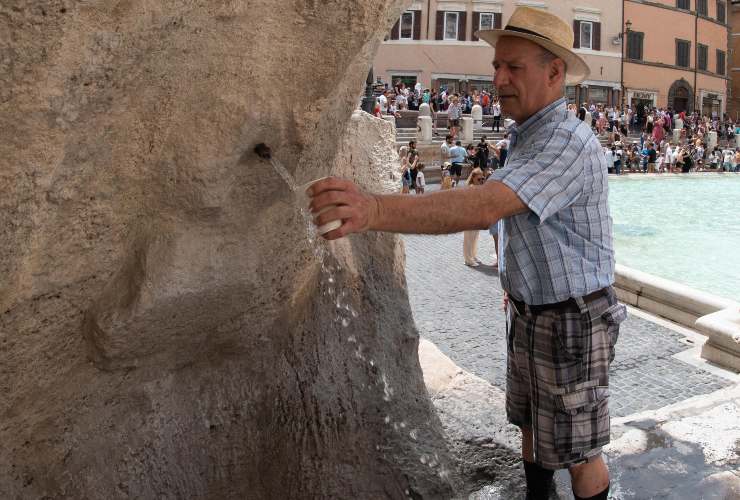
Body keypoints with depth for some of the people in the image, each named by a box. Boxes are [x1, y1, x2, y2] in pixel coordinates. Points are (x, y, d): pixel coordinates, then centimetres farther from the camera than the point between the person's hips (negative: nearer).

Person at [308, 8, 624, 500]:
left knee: (575, 451, 7)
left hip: (573, 322, -9)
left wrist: (374, 209, -56)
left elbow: (483, 208, -43)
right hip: (530, 312, 9)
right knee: (531, 425, 22)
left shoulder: (570, 141, -27)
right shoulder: (527, 138, 6)